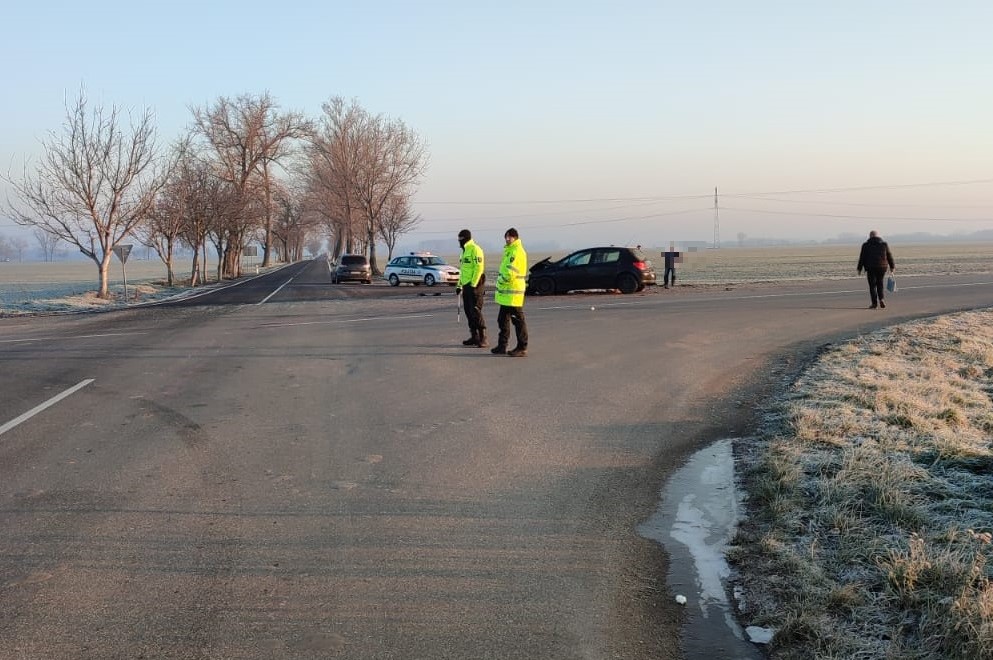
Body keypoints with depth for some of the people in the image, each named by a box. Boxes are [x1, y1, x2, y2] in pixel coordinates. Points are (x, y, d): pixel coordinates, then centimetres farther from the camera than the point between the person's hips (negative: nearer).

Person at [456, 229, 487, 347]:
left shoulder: (475, 249, -11)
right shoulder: (464, 251, 20)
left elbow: (479, 267, -18)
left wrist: (473, 284, -20)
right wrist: (459, 285, 22)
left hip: (474, 285, -10)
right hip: (466, 285, 10)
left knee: (475, 311, -12)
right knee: (468, 311, 9)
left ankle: (483, 338, -10)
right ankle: (474, 337, 15)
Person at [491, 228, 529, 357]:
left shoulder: (517, 251, -17)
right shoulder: (509, 250, 17)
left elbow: (510, 273, -25)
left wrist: (500, 279, -9)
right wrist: (501, 279, 10)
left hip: (513, 292, -10)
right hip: (505, 293, 10)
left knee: (518, 320, -3)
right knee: (503, 320, 15)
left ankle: (522, 348, 3)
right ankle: (502, 346, 22)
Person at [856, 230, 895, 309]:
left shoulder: (866, 245, 0)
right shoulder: (884, 244, 4)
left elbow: (862, 258, -1)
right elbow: (889, 256, 7)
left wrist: (859, 269, 4)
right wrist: (892, 267, 14)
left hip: (870, 267, -2)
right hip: (882, 267, 2)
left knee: (872, 285, 3)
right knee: (880, 283, 16)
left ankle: (874, 303, -1)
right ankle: (881, 299, -3)